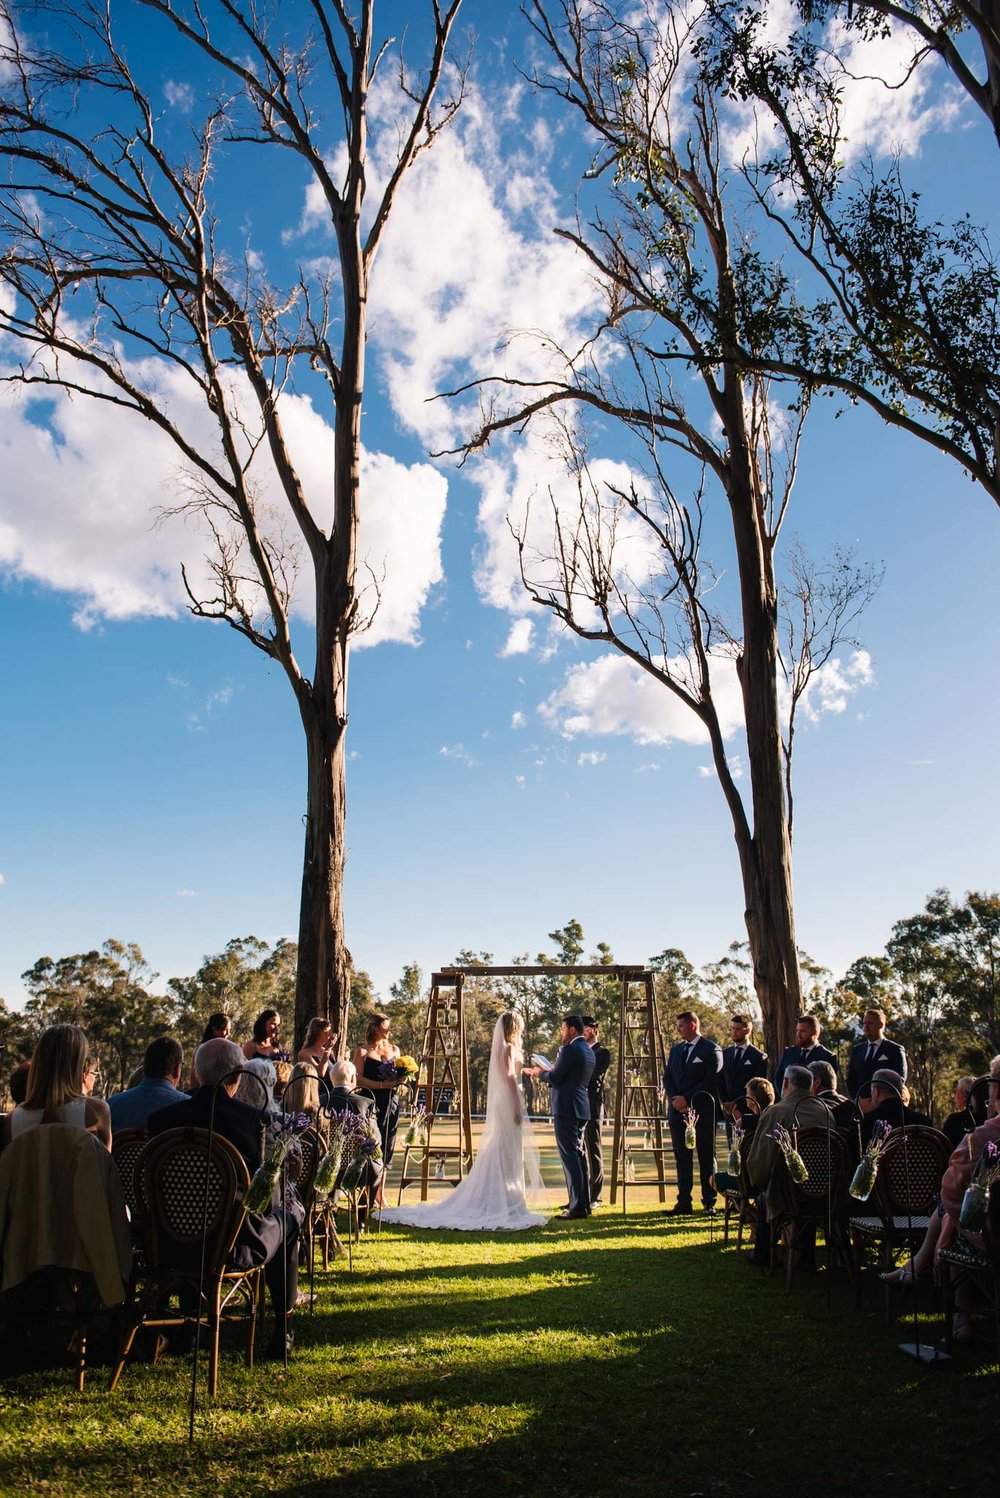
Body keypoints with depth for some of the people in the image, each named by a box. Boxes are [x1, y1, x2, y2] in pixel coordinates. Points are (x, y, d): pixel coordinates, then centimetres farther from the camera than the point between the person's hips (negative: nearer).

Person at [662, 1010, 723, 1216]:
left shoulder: (711, 1049, -5)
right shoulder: (676, 1049, 15)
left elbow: (711, 1081, -13)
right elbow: (667, 1076, 12)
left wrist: (687, 1099, -16)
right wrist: (674, 1098, -5)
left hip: (702, 1111, -5)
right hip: (678, 1111, 6)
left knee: (706, 1158, 4)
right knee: (682, 1157, 6)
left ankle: (709, 1203, 11)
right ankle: (684, 1203, 10)